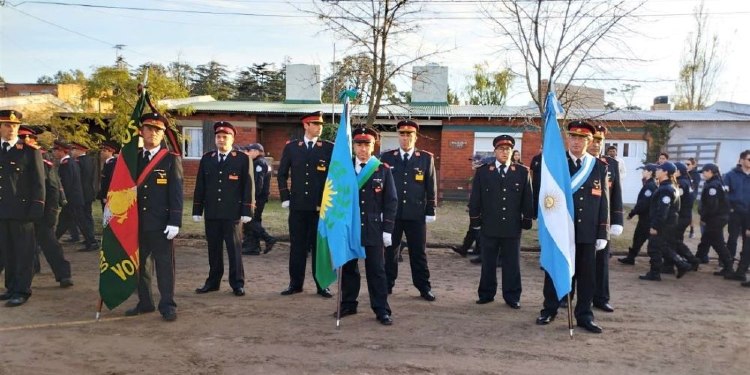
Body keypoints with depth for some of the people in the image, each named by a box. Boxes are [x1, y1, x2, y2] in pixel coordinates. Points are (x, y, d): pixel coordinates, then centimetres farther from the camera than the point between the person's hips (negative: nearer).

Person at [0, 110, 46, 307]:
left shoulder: (30, 150, -1)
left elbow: (38, 181, -4)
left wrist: (37, 207, -10)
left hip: (21, 210, -5)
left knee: (23, 252, 0)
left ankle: (22, 290, 5)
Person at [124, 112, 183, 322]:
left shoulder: (171, 159, -2)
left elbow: (176, 193, -7)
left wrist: (175, 222, -14)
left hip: (161, 223, -4)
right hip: (137, 222, 5)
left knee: (164, 265, 1)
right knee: (140, 265, 12)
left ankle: (167, 306, 9)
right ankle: (145, 302, 25)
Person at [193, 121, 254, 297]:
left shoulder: (243, 159, 0)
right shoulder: (206, 158, 11)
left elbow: (248, 186, -3)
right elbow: (200, 186, 11)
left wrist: (247, 211, -9)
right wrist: (197, 210, 6)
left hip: (233, 213, -3)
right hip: (211, 212, 4)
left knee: (234, 248, 1)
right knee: (214, 249, 10)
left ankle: (237, 284, 9)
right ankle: (213, 282, 21)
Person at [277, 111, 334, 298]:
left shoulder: (329, 148, 1)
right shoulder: (291, 147, 6)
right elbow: (282, 174, 12)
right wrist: (285, 198, 5)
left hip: (321, 207, -1)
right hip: (297, 206, 2)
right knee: (297, 246, 7)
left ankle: (322, 285, 12)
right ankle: (295, 283, 18)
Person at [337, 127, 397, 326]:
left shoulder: (383, 170, 1)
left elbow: (391, 201, 0)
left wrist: (387, 229, -5)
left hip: (373, 229, -2)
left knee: (376, 270, 2)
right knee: (348, 268, 11)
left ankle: (382, 310, 9)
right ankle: (348, 304, 25)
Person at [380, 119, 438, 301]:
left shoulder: (426, 158, 3)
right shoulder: (386, 157, 4)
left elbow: (431, 187, 4)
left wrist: (430, 211, 0)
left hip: (416, 214, -1)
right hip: (391, 213, 1)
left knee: (418, 252, 6)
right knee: (390, 251, 9)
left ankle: (424, 287, 16)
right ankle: (387, 285, 21)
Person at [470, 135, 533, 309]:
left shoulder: (523, 172, 4)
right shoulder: (482, 171, 3)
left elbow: (528, 199, 5)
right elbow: (475, 199, 3)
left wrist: (527, 221, 3)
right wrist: (475, 220, 0)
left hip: (513, 227, 0)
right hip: (489, 227, 0)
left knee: (512, 264, 7)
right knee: (488, 263, 9)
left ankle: (512, 297, 18)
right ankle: (486, 294, 21)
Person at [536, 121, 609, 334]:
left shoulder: (599, 167, 6)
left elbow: (604, 202, 4)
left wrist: (603, 233, 0)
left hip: (588, 231, 1)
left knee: (587, 274, 7)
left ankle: (584, 316, 19)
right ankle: (549, 310, 23)